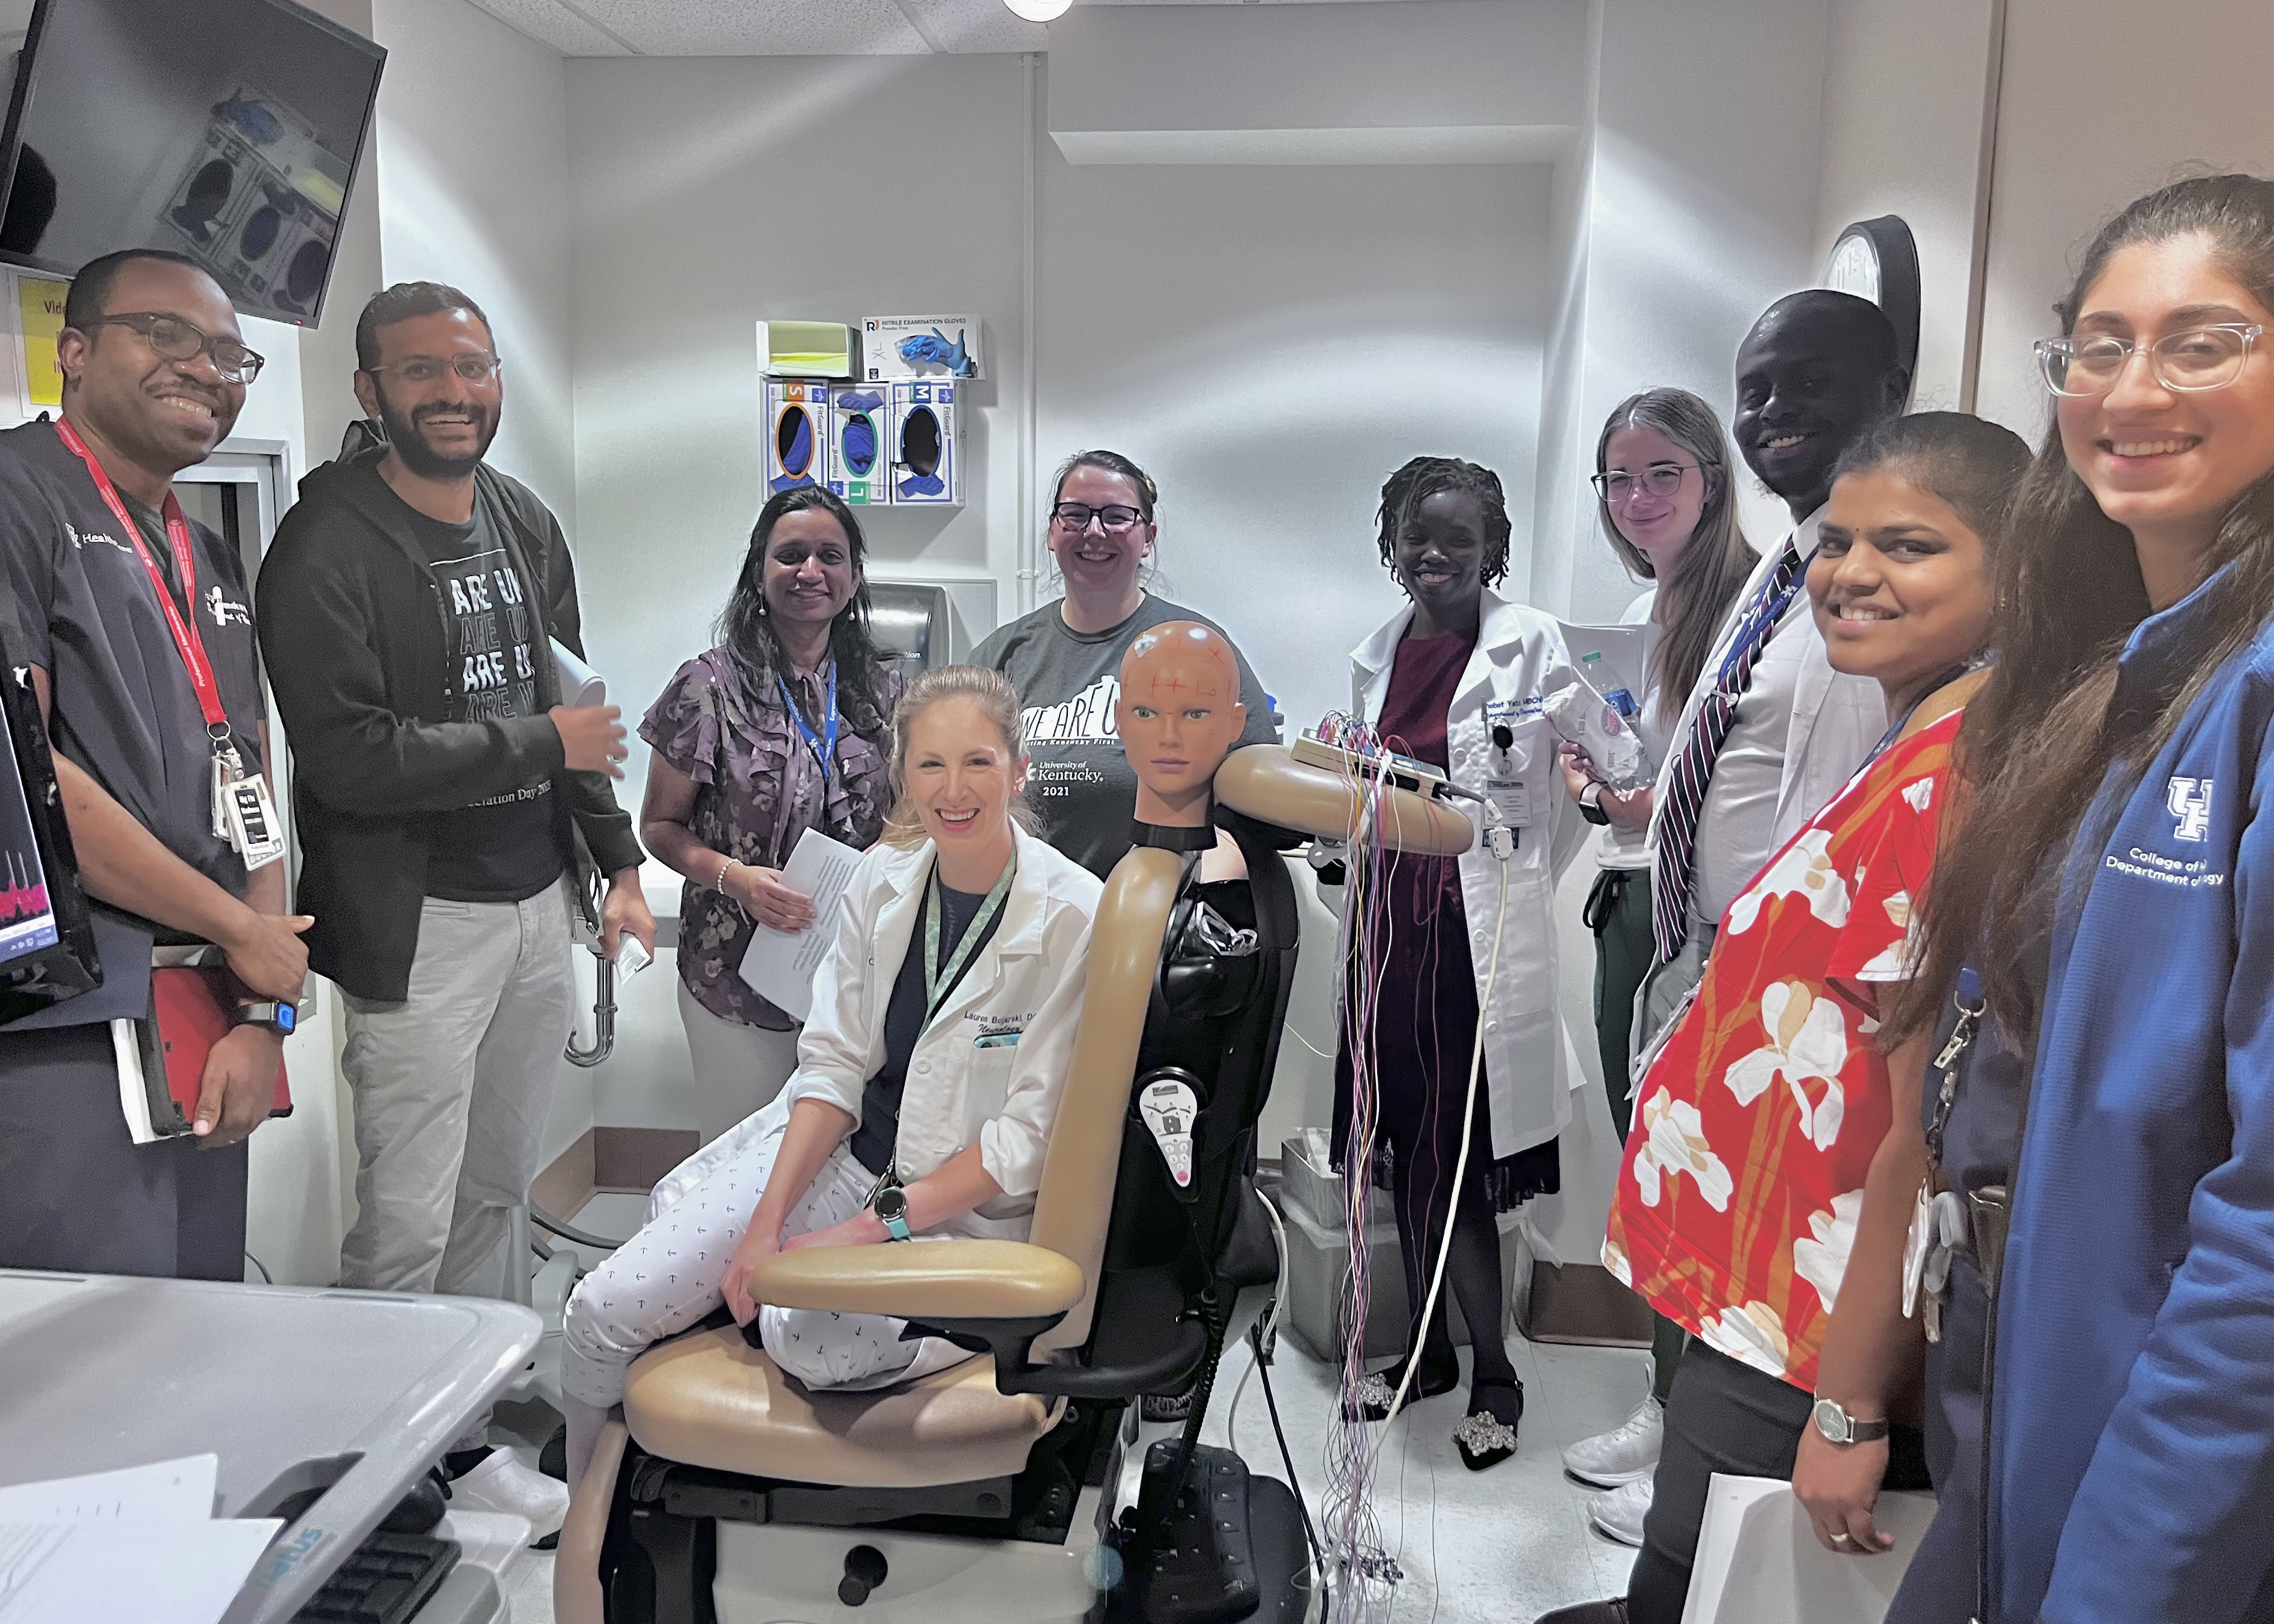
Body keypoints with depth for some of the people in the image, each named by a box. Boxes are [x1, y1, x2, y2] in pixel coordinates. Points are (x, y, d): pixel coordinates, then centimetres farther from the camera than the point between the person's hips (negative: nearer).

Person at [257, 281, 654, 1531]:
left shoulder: (526, 523, 12)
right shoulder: (329, 546, -12)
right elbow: (352, 758, -20)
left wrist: (618, 861, 13)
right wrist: (540, 745, -13)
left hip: (539, 907, 7)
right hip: (423, 926, -7)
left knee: (495, 1193, 16)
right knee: (407, 1225, -1)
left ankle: (459, 1429, 32)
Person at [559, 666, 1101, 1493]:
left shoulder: (1075, 916, -18)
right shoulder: (885, 876, -1)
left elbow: (1031, 1136, -16)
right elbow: (835, 1060, 0)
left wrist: (867, 1232, -18)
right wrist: (768, 1220, -11)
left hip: (964, 1210, -5)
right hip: (841, 1149, 5)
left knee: (802, 1335, -32)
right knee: (601, 1314, -1)